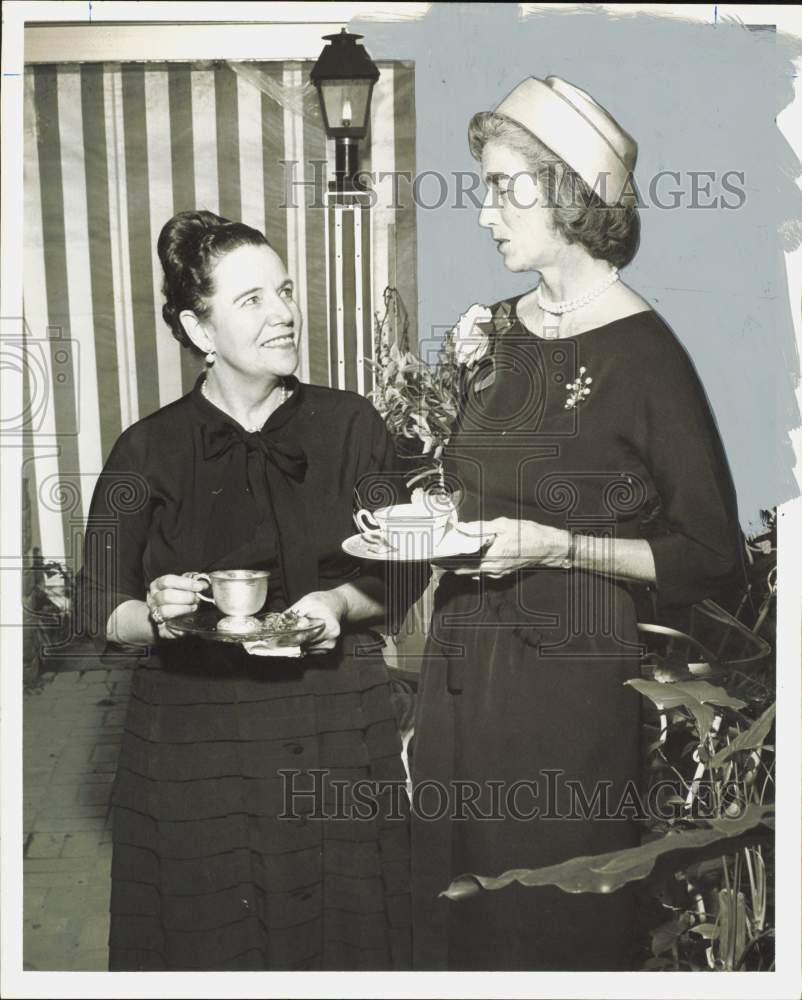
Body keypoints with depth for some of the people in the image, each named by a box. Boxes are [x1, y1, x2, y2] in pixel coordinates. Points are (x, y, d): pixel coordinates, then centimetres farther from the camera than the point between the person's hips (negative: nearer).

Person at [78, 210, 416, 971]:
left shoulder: (351, 425, 0)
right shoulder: (147, 451, -3)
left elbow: (392, 578, 5)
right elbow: (102, 608, 1)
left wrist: (341, 603, -15)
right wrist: (157, 615, -20)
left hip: (338, 737, 1)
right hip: (192, 743, -1)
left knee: (341, 934, 11)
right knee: (209, 943, 9)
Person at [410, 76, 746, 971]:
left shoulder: (643, 354, -13)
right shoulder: (500, 328, 8)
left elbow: (710, 556, -12)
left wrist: (557, 546, -20)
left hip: (569, 676, -6)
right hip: (464, 661, 6)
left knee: (551, 922, 6)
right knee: (450, 892, 16)